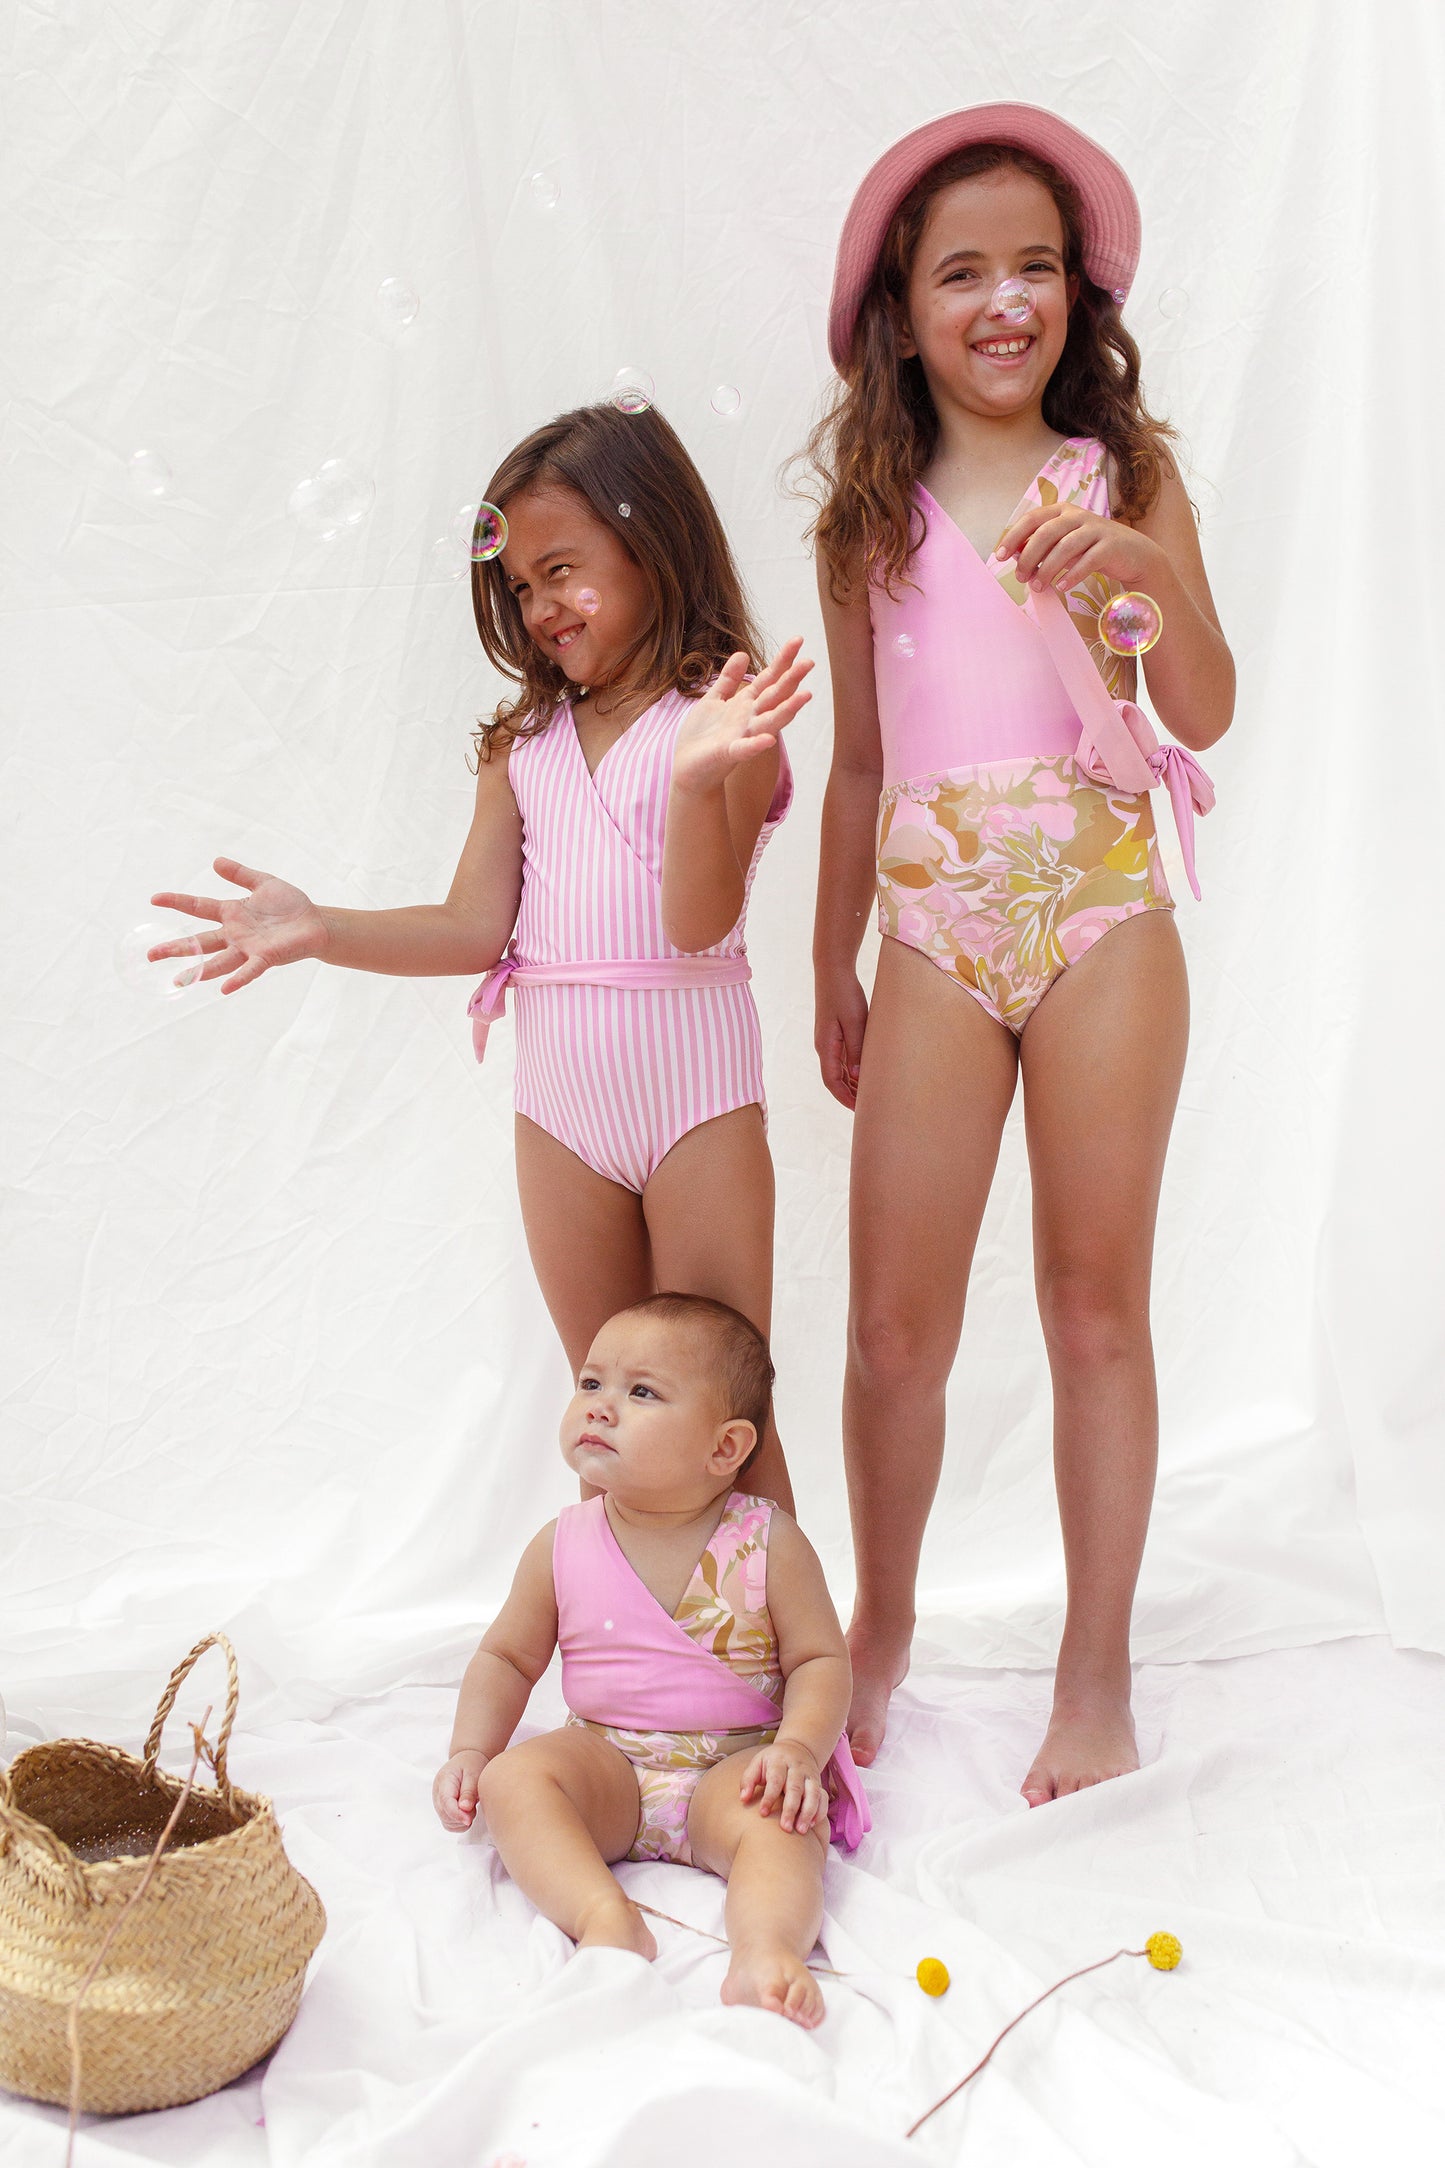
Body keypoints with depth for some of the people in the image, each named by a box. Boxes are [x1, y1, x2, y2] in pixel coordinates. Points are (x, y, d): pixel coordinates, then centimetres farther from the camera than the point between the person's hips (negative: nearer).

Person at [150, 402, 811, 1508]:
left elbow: (699, 920, -19)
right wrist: (319, 929, -7)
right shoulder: (524, 742, 9)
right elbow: (475, 928, 5)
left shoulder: (722, 715, -8)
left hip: (692, 1084, -5)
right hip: (561, 1095, 6)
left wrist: (701, 775, -35)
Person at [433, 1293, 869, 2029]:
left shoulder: (769, 1544, -7)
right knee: (514, 1776, -24)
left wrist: (800, 1747, -22)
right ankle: (605, 1918, -40)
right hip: (607, 1762, 3)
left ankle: (766, 1951, -51)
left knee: (782, 1821, -32)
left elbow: (820, 1659, -4)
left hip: (735, 1765, -2)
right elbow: (508, 1657, 11)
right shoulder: (561, 1548, 0)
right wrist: (468, 1754, -3)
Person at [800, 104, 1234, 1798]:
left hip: (1101, 911, -1)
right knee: (894, 1323, 4)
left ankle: (1096, 1673, 20)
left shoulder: (1124, 475, 5)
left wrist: (1138, 569, -18)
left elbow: (1206, 714, 0)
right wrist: (832, 964, 15)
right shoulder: (872, 518, 9)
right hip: (935, 927, 2)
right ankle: (879, 1630, 27)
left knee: (1098, 1309, 6)